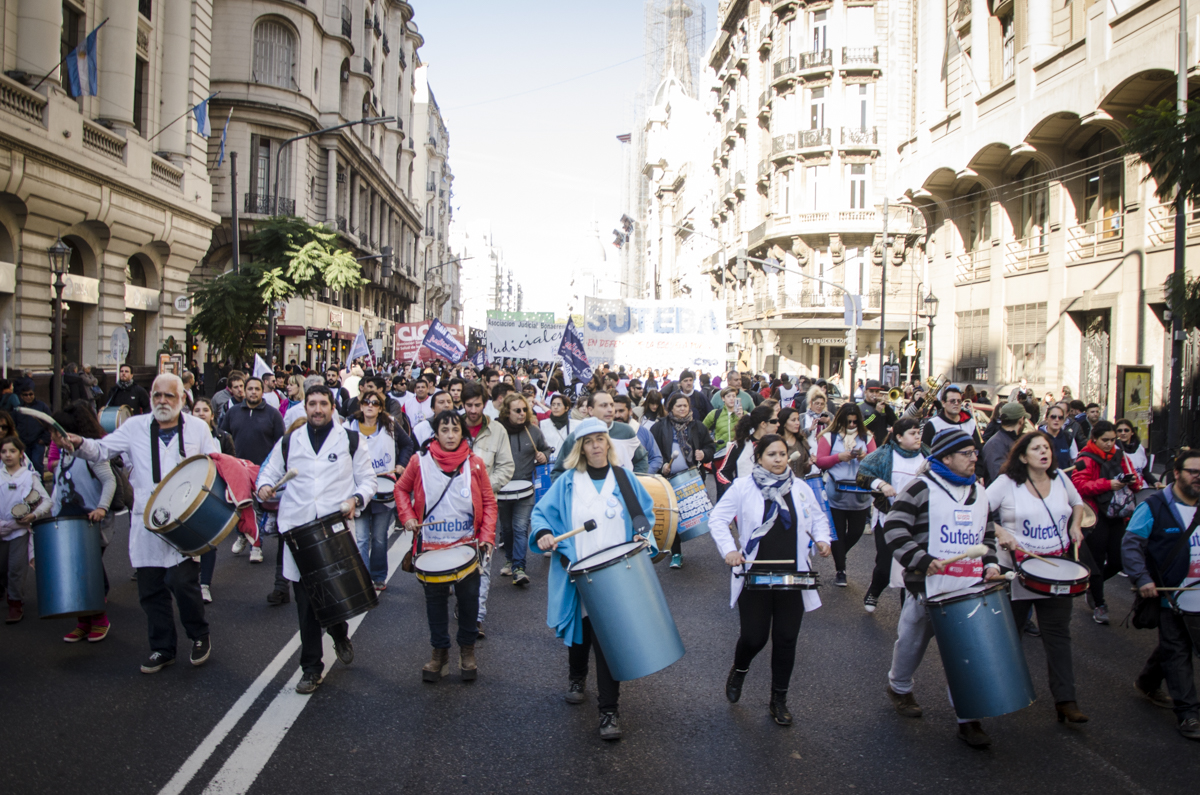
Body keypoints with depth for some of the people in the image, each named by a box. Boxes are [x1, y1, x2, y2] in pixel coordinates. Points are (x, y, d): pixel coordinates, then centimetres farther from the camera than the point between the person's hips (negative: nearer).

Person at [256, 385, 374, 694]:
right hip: (298, 530, 2)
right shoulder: (289, 442, 13)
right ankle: (311, 668, 16)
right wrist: (264, 486, -5)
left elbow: (368, 481, 8)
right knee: (305, 602, 4)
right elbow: (268, 472, 18)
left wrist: (355, 500, -12)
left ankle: (340, 636, 35)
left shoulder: (351, 440, 7)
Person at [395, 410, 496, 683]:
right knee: (435, 598, 9)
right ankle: (440, 651, 24)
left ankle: (467, 650, 25)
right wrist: (407, 516, -4)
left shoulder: (475, 463, -2)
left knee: (468, 597, 6)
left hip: (467, 545, 0)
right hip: (430, 546, 0)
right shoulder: (420, 462, -2)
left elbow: (489, 502, 2)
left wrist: (486, 537, -9)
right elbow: (401, 489, 12)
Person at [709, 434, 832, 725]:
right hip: (755, 577, -3)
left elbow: (818, 517, 20)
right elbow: (717, 518, -3)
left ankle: (779, 700, 25)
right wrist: (729, 550, -15)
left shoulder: (800, 487, 7)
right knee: (754, 637, -2)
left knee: (786, 639, 7)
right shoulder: (743, 487, -4)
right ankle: (739, 670, 34)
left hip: (792, 579, 3)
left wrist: (822, 539, 1)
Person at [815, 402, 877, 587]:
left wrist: (865, 457, -15)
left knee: (856, 531, 7)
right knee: (838, 533, 3)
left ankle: (840, 556, 36)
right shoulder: (829, 437, 3)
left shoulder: (867, 438, 10)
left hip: (860, 494, 2)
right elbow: (820, 462, -3)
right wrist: (839, 457, -16)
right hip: (836, 494, -2)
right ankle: (840, 570, 15)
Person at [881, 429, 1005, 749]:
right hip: (928, 587, -4)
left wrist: (990, 563, 7)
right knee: (912, 641, 13)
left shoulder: (978, 492, 13)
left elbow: (986, 535, 24)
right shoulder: (921, 488, -8)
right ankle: (899, 687, 39)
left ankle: (967, 717, 9)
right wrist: (921, 560, -21)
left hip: (970, 588, 4)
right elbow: (894, 528, -14)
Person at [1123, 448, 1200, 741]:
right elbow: (1130, 543, -15)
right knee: (1177, 651, -1)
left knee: (1173, 646, 15)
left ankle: (1147, 683, 37)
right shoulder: (1155, 507, -12)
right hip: (1167, 592, -6)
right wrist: (1142, 579, -25)